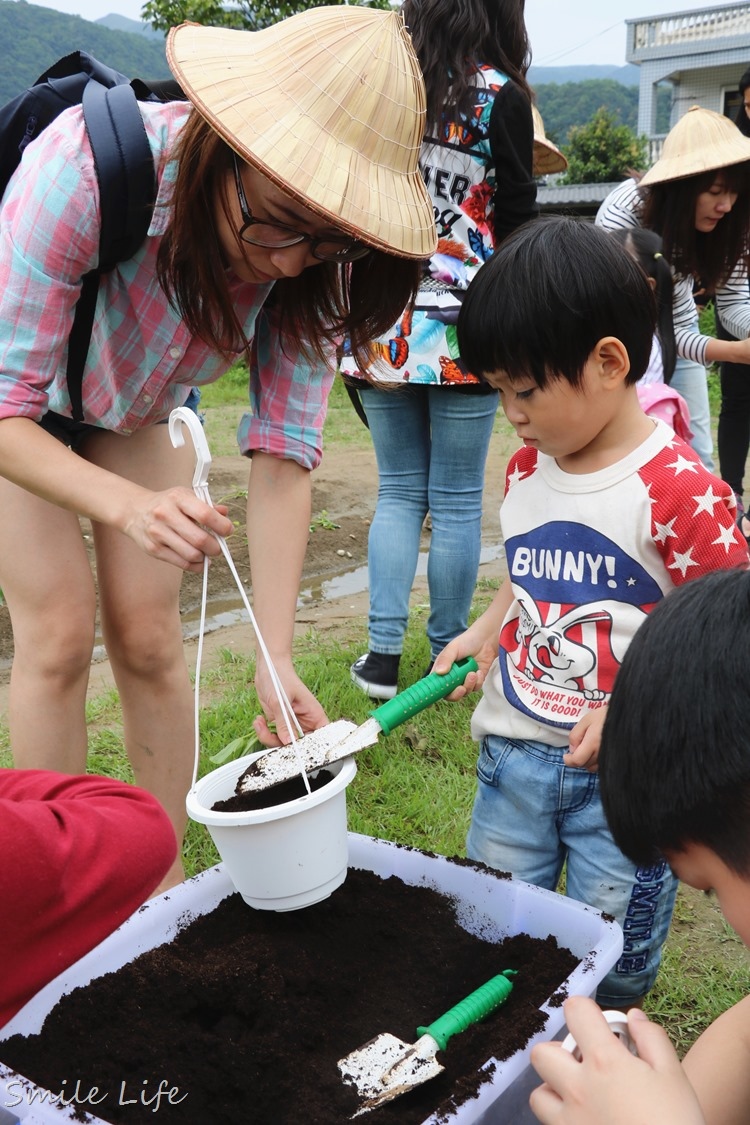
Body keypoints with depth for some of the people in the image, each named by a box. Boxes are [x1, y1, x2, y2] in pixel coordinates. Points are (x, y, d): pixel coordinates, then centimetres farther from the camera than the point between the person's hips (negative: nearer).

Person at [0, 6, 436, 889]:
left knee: (148, 636, -2)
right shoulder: (85, 164, -40)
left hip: (132, 410, 3)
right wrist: (129, 505, -53)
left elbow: (282, 455, -24)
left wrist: (277, 661, -31)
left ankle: (163, 876, 14)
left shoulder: (313, 263, -27)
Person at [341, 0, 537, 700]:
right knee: (457, 502, 7)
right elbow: (518, 223, -2)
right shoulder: (500, 96, -5)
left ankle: (382, 656, 11)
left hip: (383, 323, 4)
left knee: (399, 491, 12)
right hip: (464, 330, -3)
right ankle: (447, 655, 16)